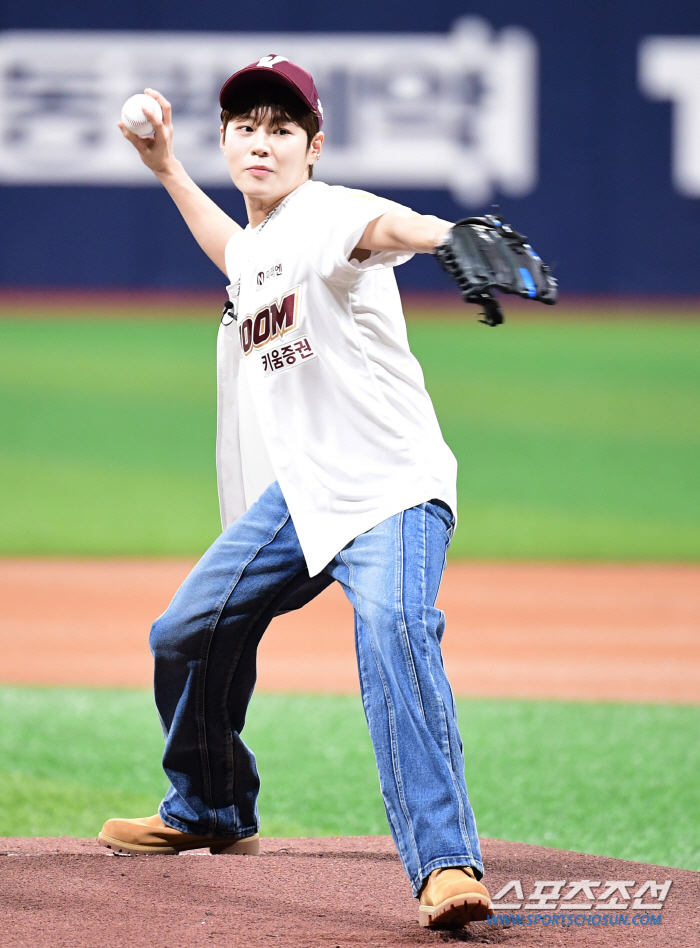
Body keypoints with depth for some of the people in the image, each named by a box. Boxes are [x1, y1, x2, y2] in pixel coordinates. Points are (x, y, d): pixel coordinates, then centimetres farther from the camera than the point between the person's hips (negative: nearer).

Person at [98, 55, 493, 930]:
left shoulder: (329, 217, -15)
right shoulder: (252, 244, 12)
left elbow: (391, 226, -40)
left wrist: (453, 236, -63)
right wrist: (164, 167, 34)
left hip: (392, 488, -9)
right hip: (298, 493, 9)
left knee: (392, 630, -32)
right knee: (187, 634, 13)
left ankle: (446, 866, -41)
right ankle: (209, 814, 39)